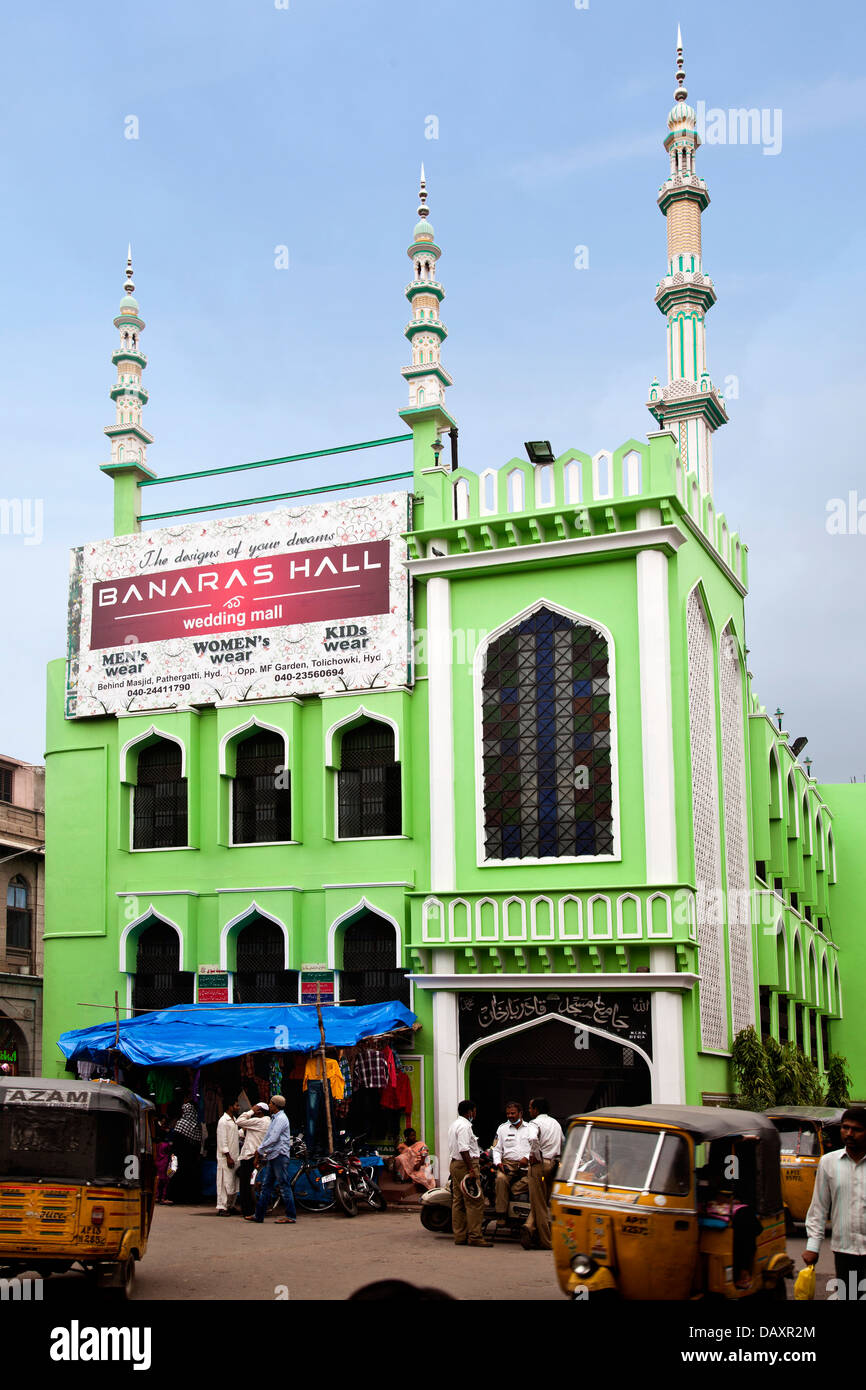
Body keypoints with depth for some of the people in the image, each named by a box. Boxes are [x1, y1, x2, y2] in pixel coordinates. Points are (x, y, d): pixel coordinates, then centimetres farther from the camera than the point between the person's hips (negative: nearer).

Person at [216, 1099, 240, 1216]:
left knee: (234, 1183, 10)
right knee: (225, 1183, -7)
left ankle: (230, 1206, 19)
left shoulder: (234, 1120, 15)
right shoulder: (223, 1121, -12)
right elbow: (222, 1142, -16)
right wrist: (228, 1157, -18)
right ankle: (221, 1207, -3)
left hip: (234, 1157, 9)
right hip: (225, 1158, -9)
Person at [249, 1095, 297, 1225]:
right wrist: (259, 1155, 19)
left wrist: (260, 1151, -10)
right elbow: (267, 1137, 23)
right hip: (272, 1156, 10)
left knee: (284, 1185, -7)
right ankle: (259, 1215, 13)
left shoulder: (281, 1118, -12)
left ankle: (290, 1216, -5)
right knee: (266, 1185, 10)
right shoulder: (274, 1118, 20)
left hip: (280, 1155, -10)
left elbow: (273, 1139, -19)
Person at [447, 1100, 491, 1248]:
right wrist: (471, 1169, -23)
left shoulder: (454, 1125, 19)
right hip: (465, 1164, -11)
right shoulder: (464, 1126, -13)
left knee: (458, 1202, 10)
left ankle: (459, 1236, 12)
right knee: (475, 1202, -10)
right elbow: (463, 1149, -21)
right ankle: (475, 1237, -11)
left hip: (455, 1163, 11)